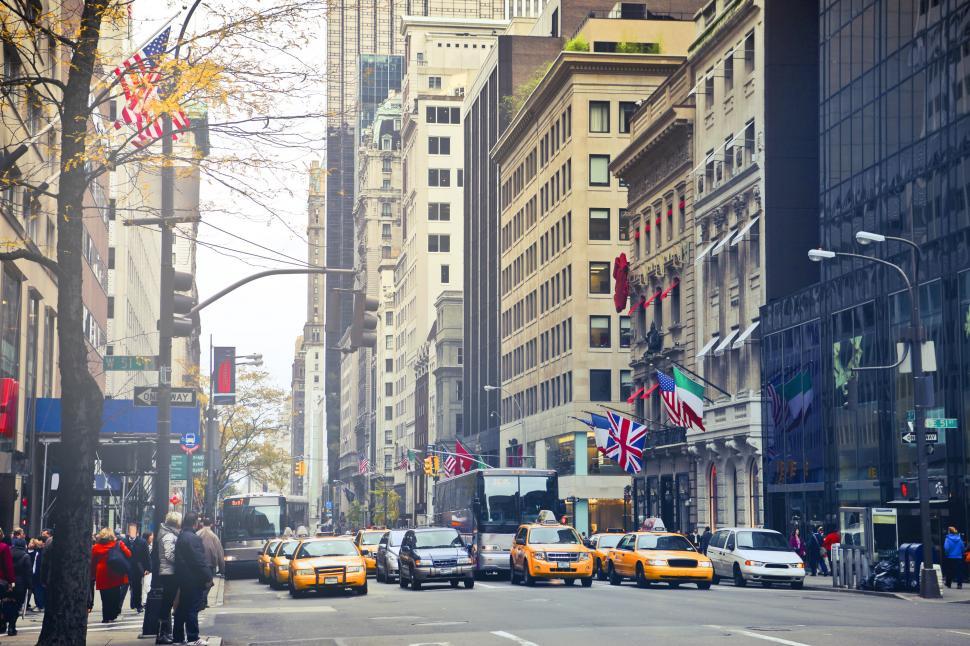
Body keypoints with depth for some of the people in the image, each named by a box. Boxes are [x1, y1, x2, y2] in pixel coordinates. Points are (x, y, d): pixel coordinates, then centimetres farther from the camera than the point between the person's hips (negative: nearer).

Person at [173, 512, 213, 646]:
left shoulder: (180, 537, 13)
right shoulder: (193, 538, -17)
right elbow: (200, 560, -20)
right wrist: (208, 577, -13)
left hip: (183, 578, 9)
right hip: (194, 579, -9)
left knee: (182, 608, 14)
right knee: (192, 609, -6)